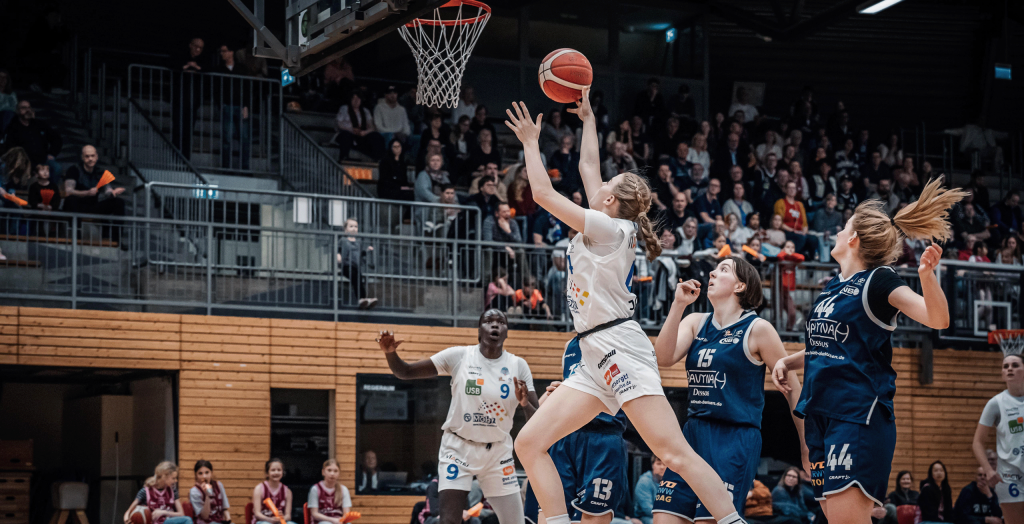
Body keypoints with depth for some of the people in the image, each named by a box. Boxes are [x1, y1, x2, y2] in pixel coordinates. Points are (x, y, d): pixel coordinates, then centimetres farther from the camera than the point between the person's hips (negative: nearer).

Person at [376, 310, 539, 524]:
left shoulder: (518, 366, -4)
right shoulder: (459, 356, -8)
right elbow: (406, 372, -7)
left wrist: (525, 403, -28)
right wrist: (390, 352, -28)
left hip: (497, 452, 2)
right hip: (458, 449, -2)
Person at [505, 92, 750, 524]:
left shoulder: (609, 228, -5)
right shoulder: (607, 229, 18)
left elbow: (543, 193, -6)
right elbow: (588, 166, 30)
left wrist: (531, 142, 6)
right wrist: (588, 118, 38)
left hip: (621, 350, -10)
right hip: (596, 362, 10)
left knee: (674, 453, -16)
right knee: (529, 444, 0)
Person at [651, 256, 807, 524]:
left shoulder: (757, 329, -4)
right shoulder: (695, 322, 11)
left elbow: (793, 390, -1)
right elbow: (664, 358, -5)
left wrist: (806, 449, 0)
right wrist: (679, 304, -11)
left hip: (736, 439, -6)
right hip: (694, 432, 6)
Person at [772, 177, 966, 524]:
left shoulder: (878, 280, -6)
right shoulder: (833, 286, 16)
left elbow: (938, 319, -18)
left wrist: (927, 275, -36)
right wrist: (788, 361, 13)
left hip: (859, 416, -8)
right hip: (822, 414, 8)